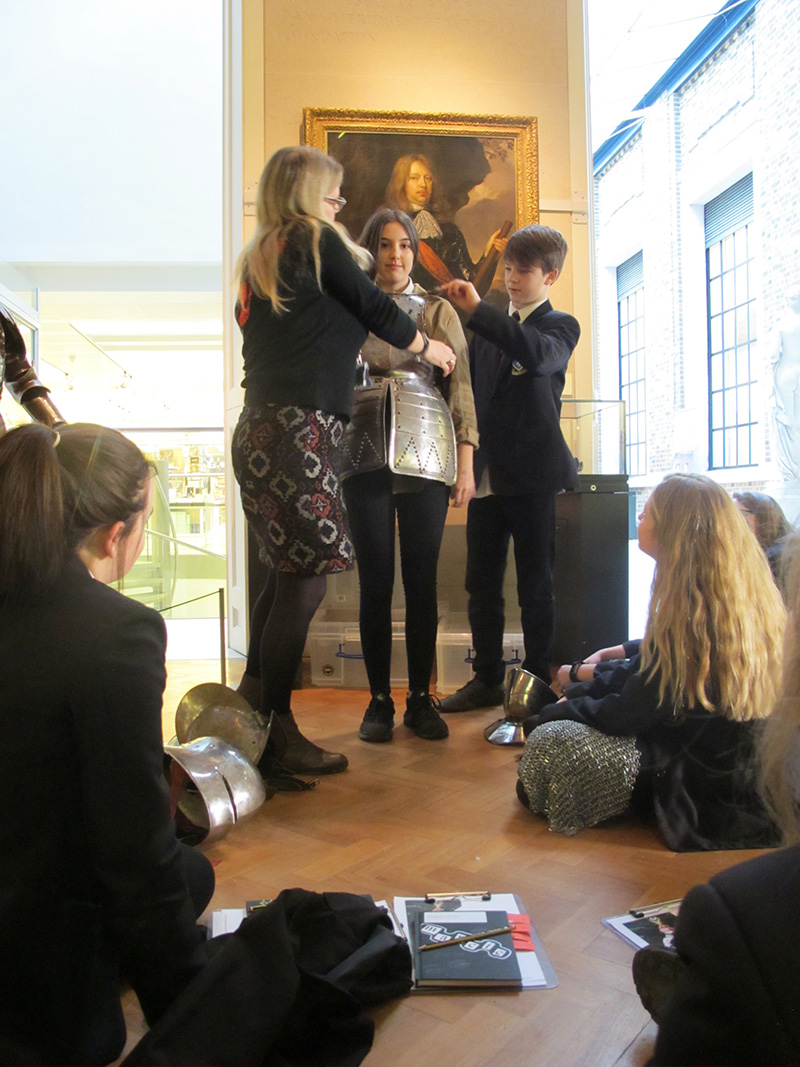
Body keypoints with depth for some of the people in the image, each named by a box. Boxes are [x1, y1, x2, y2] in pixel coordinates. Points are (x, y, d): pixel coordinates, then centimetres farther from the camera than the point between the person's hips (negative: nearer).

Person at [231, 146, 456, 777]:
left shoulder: (257, 259, 23)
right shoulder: (317, 240, 0)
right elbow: (375, 309, 4)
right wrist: (431, 347, 19)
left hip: (261, 428, 9)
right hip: (302, 430, -9)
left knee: (287, 573, 13)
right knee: (305, 579, -6)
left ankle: (251, 705, 19)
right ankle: (276, 732, 2)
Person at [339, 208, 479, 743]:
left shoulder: (438, 310, 13)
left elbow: (461, 387, 8)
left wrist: (466, 461, 0)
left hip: (426, 453, 0)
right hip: (366, 453, 0)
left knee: (422, 579, 1)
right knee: (376, 579, -1)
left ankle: (421, 698, 12)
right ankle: (379, 699, 10)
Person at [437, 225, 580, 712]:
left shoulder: (561, 325, 2)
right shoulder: (490, 323, 16)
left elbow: (539, 355, -21)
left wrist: (476, 309, -26)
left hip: (532, 474, -5)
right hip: (487, 472, 5)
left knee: (536, 585, 3)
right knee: (482, 584, 9)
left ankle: (538, 681, 14)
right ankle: (487, 678, 21)